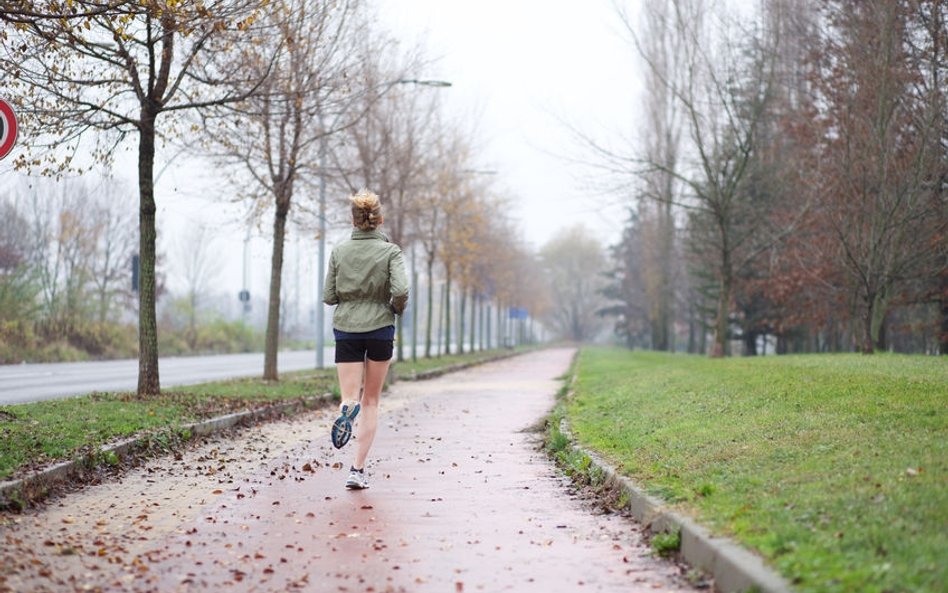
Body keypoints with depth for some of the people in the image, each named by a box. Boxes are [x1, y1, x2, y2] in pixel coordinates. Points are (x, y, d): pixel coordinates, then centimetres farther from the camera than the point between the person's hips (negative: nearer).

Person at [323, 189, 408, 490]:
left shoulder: (339, 251, 1)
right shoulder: (390, 251, -5)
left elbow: (328, 296, 1)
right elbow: (401, 291, -18)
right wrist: (397, 309, 3)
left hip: (346, 329, 1)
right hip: (380, 328, -1)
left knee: (351, 396, 4)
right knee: (371, 402, 12)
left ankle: (346, 409, -35)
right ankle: (358, 469, 6)